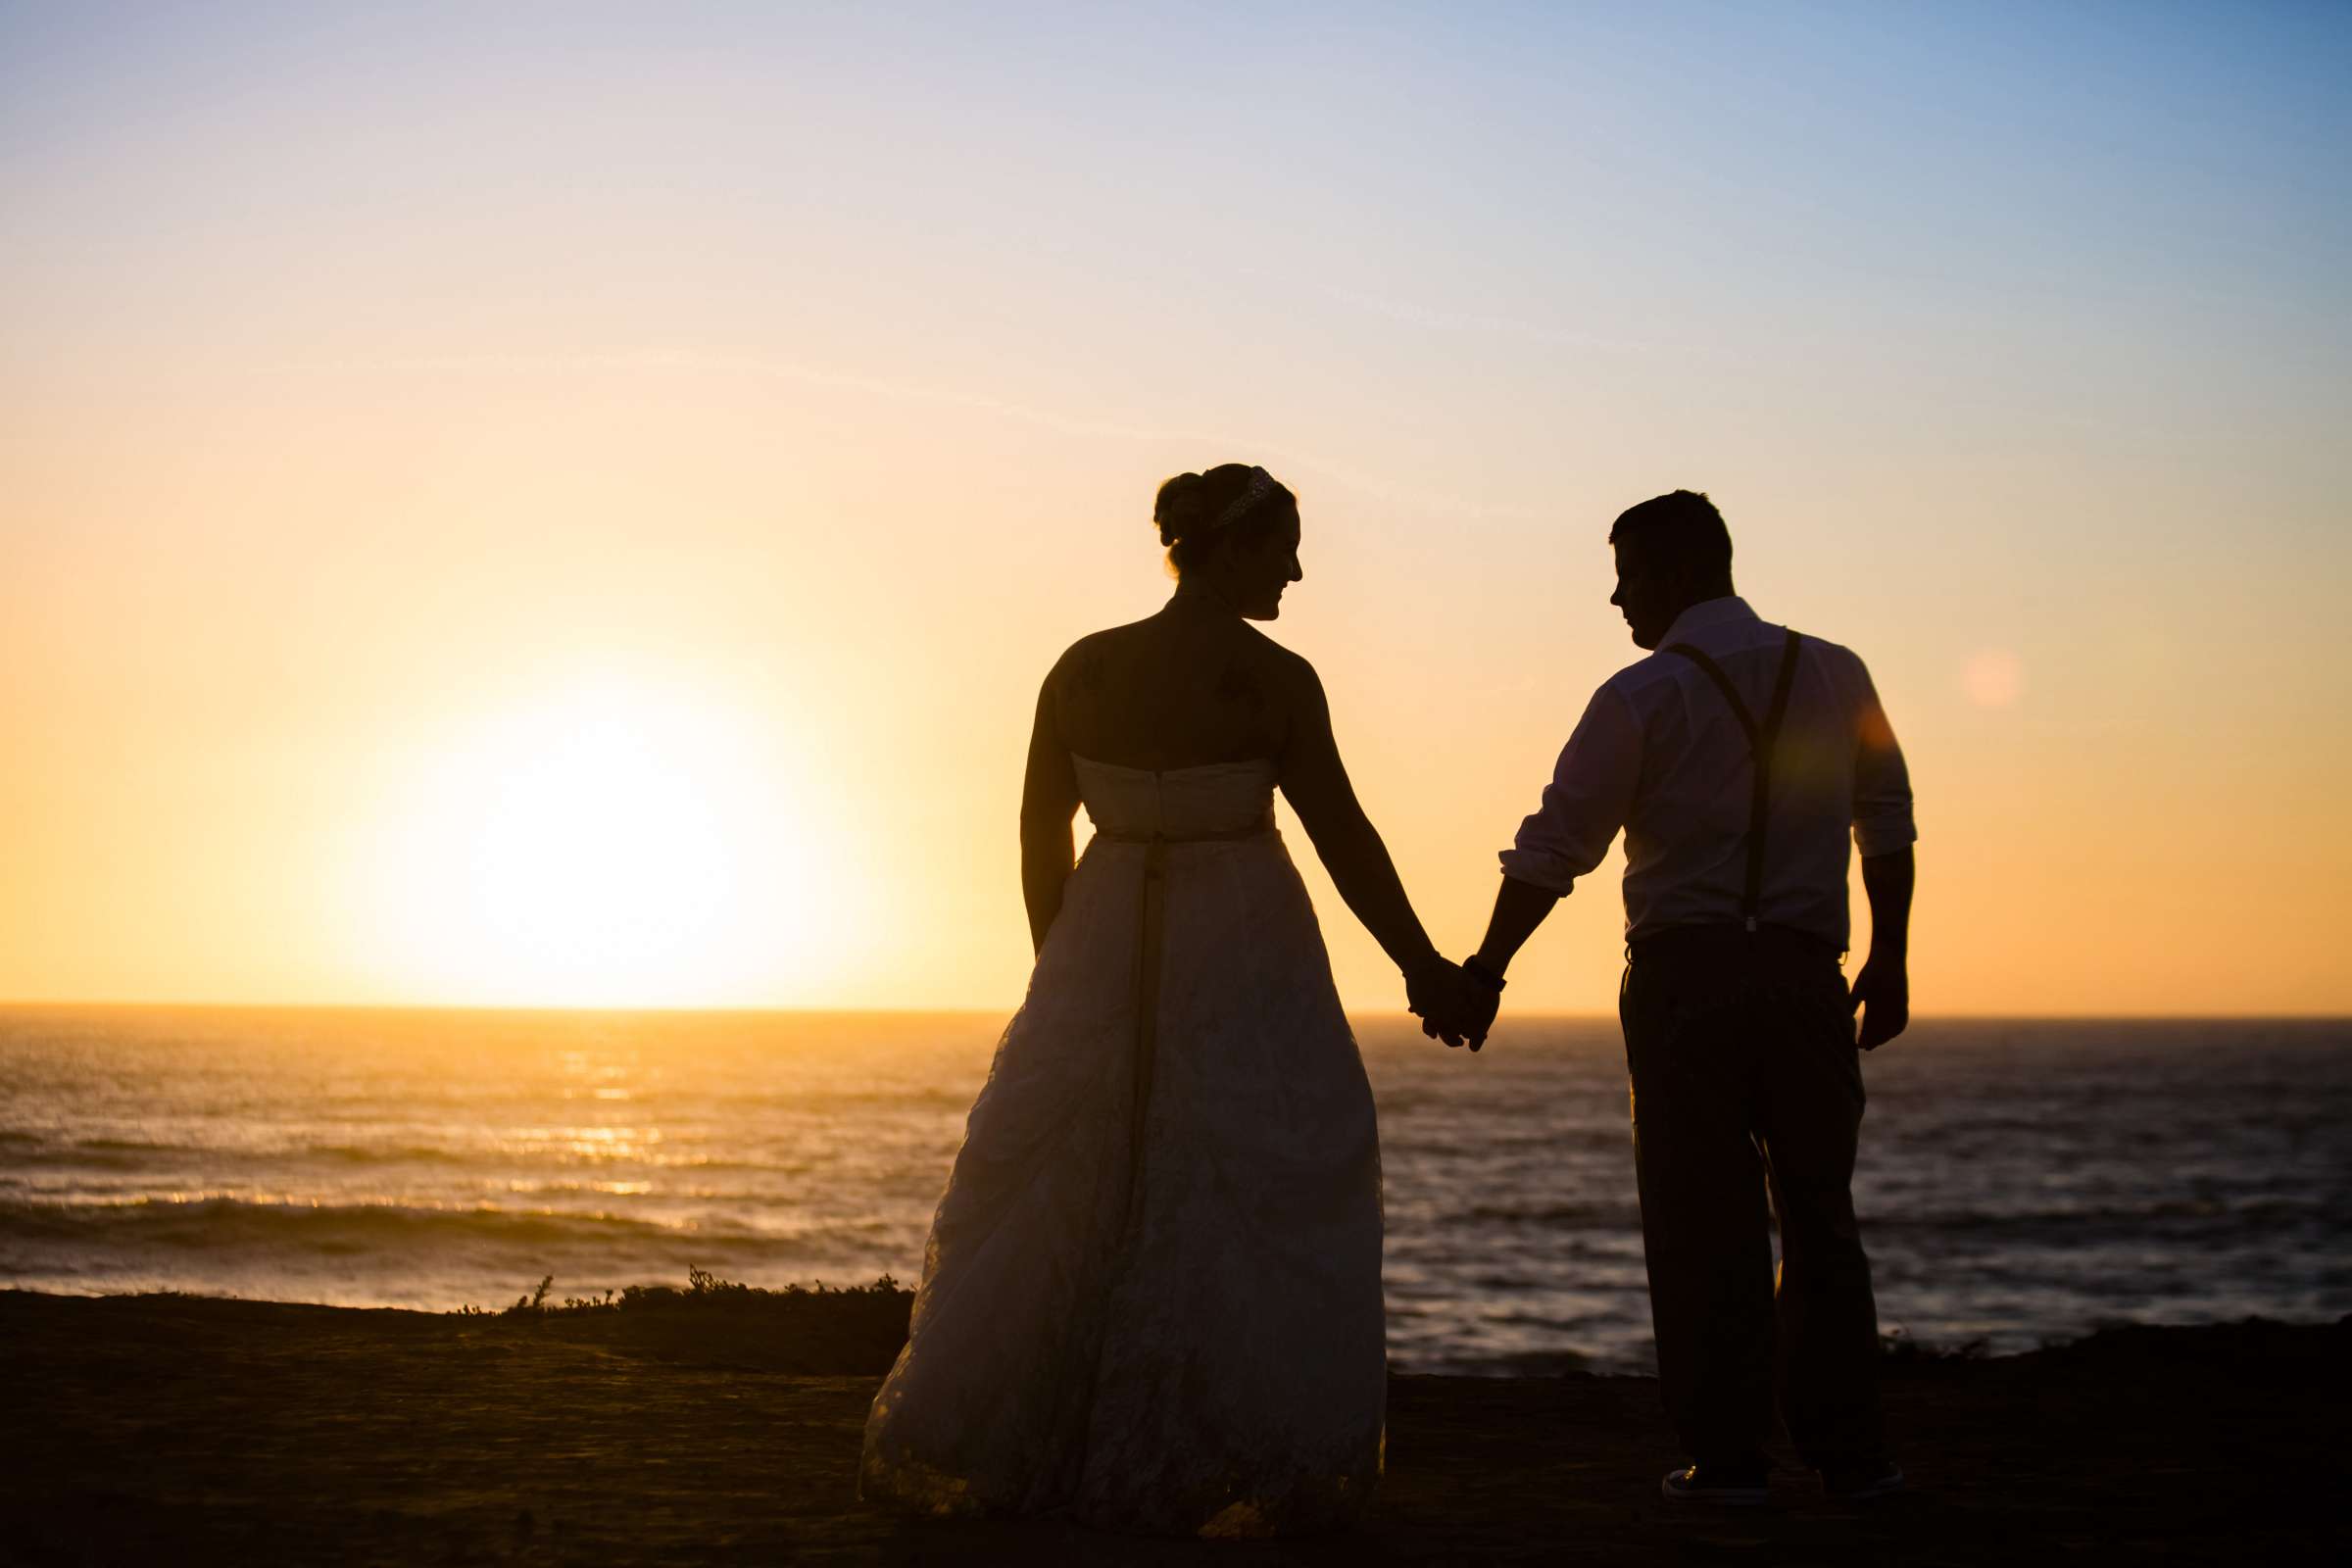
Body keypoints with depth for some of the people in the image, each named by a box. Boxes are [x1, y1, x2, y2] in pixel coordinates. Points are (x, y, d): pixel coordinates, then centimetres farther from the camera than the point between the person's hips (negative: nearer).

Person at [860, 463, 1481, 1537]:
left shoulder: (1080, 669, 0)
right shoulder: (1273, 679, -12)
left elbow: (1039, 833, 6)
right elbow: (1342, 835, -9)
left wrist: (1064, 967, 19)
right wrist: (1421, 966, 2)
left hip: (1105, 952, 4)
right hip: (1241, 958, -4)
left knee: (1050, 1185, 13)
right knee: (1267, 1194, 6)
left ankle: (952, 1453, 16)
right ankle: (1259, 1473, 5)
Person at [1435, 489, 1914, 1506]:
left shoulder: (1641, 698, -4)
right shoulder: (1837, 676, 9)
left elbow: (1553, 848, -5)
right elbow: (1887, 822, 11)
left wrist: (1485, 972, 1)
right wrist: (1889, 961, 18)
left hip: (1682, 976, -3)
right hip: (1806, 976, 3)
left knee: (1701, 1221, 3)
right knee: (1818, 1213, 12)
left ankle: (1725, 1456, 5)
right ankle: (1848, 1454, 12)